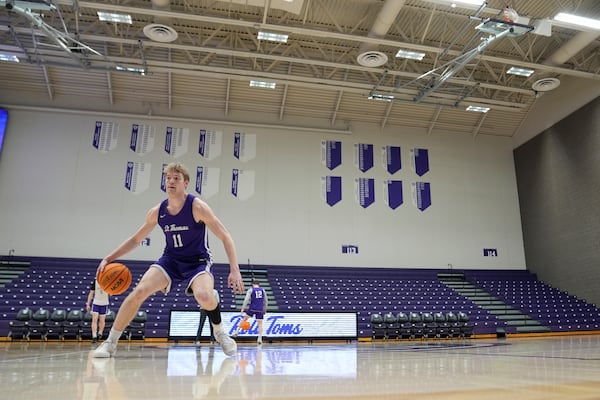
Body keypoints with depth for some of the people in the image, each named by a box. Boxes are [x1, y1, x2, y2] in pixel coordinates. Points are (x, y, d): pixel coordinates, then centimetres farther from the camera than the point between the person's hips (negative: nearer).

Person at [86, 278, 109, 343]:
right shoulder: (95, 280, -2)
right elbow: (91, 293, 4)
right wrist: (88, 304, 3)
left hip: (104, 304, 0)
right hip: (95, 303, 0)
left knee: (102, 320, 9)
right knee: (94, 319, -10)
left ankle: (100, 333, 31)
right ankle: (94, 337, -9)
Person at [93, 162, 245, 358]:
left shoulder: (197, 207, -18)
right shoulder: (157, 212, -4)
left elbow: (225, 237, -19)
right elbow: (135, 239, 11)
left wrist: (235, 270, -30)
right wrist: (108, 258, 3)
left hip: (198, 261, -4)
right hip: (170, 260, 4)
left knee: (204, 296, -32)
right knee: (139, 291, -16)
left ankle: (220, 332, 0)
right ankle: (110, 342, 3)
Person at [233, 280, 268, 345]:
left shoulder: (251, 290, 1)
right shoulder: (263, 290, 10)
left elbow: (246, 299, -9)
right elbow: (266, 301, 13)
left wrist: (243, 308, -9)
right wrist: (264, 310, 23)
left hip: (252, 308, -1)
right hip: (260, 310, 1)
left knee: (244, 319, 16)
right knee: (260, 323, 7)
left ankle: (237, 331, 10)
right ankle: (260, 339, -2)